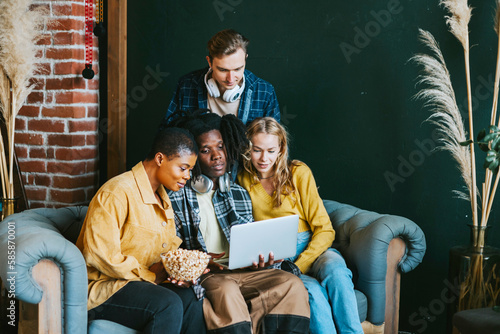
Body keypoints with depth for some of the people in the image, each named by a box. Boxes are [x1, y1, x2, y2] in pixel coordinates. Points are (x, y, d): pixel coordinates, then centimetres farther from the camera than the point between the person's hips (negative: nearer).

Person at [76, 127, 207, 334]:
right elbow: (99, 255, -23)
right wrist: (149, 274, -16)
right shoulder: (117, 193, -16)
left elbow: (171, 247, 21)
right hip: (101, 288, -8)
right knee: (168, 304, -32)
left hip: (145, 281, 8)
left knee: (191, 301, -23)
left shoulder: (161, 196, 16)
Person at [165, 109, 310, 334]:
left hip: (242, 272, 5)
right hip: (201, 274, -4)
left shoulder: (239, 195, 19)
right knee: (226, 291, -37)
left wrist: (258, 260, -6)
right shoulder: (176, 197, 2)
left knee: (291, 284, -20)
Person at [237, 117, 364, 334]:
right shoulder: (243, 180, 7)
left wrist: (298, 266, -16)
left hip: (310, 248, 0)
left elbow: (324, 230, -2)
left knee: (336, 274, -35)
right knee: (312, 290, -33)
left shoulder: (298, 173, 2)